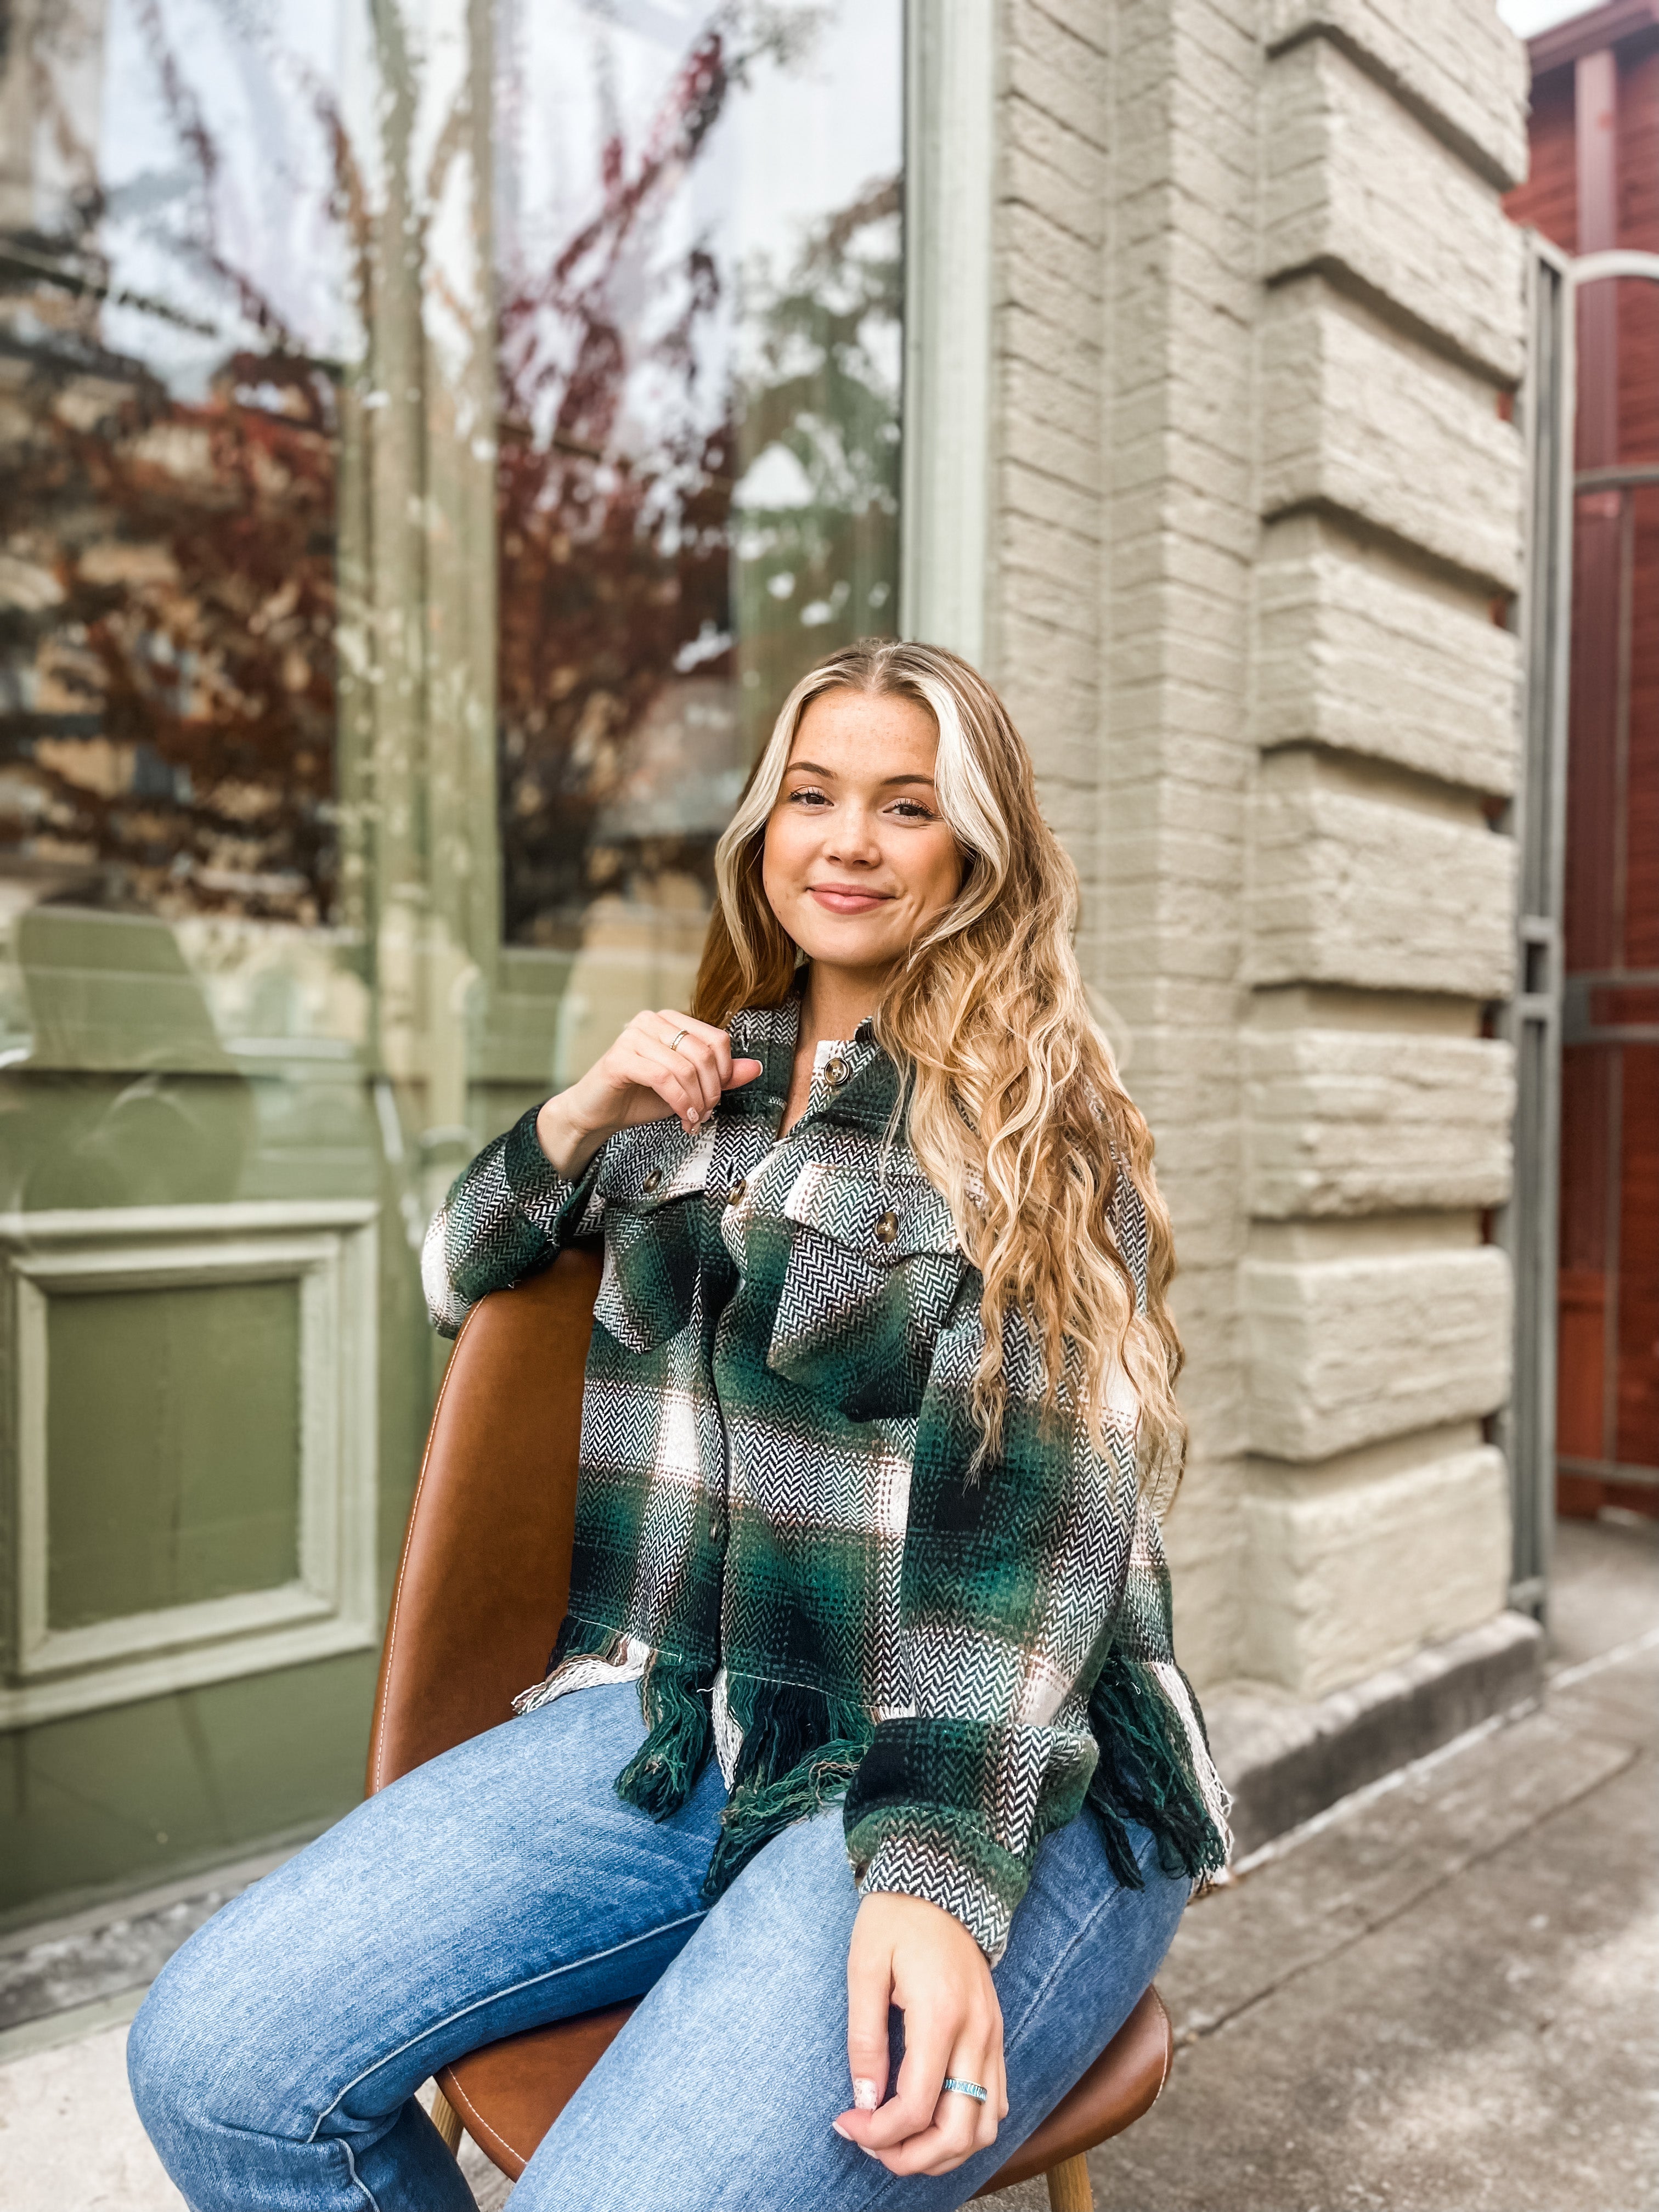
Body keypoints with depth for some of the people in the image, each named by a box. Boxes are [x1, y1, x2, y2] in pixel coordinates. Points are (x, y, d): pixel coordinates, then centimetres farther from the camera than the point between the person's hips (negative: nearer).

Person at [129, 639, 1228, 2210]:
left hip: (996, 1778, -4)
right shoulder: (713, 1079, 13)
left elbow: (1038, 1499, -14)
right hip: (675, 1727, 5)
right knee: (213, 2064, -11)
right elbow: (459, 1285, 20)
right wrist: (582, 1116, 1)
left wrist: (943, 1873, -25)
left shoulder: (1037, 1121, -3)